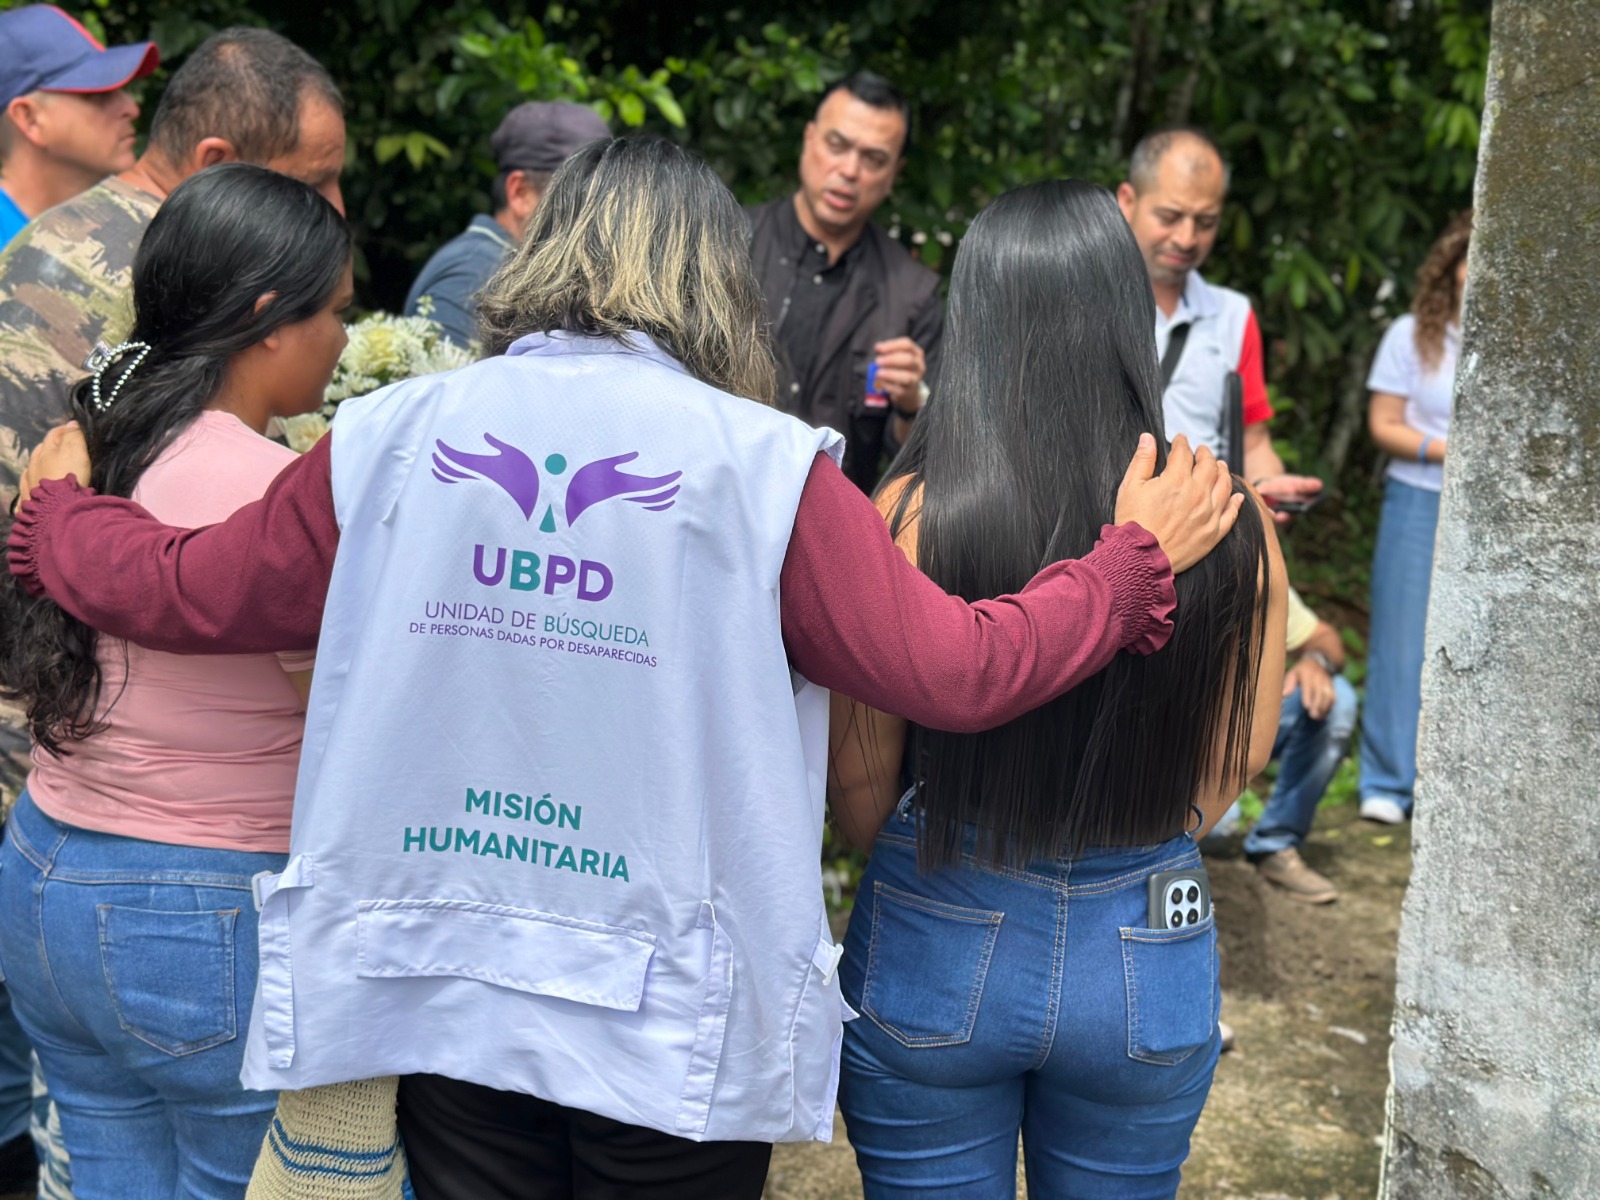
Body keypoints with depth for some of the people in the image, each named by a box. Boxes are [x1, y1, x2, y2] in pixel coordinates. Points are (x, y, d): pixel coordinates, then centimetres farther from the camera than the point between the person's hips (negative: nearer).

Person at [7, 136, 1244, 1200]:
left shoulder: (394, 438, -3)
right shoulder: (761, 466, -12)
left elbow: (181, 592, 6)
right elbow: (959, 673, -11)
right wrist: (1138, 558, 4)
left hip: (444, 990, 2)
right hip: (673, 1023, -2)